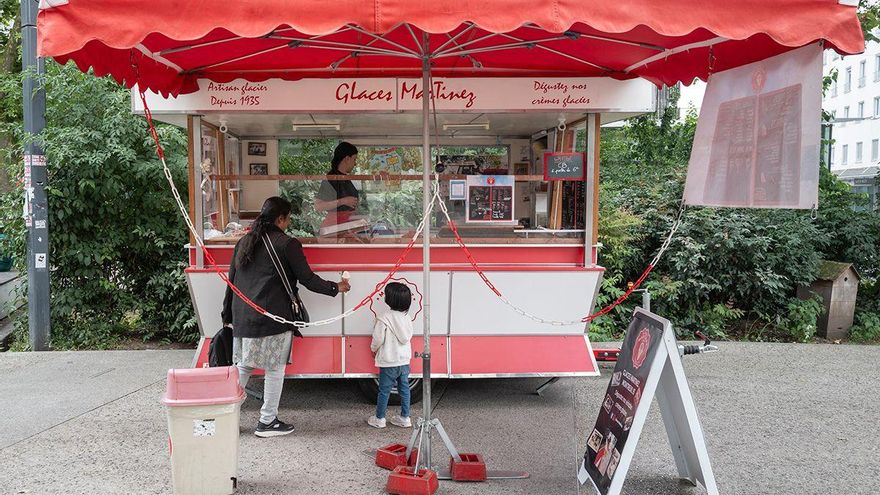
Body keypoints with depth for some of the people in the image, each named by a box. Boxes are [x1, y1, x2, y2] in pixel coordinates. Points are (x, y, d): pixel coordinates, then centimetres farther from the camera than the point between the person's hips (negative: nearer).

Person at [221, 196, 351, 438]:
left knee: (242, 367, 15)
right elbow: (307, 279, -6)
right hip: (273, 319, -6)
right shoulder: (287, 244, -8)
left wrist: (228, 315, 21)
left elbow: (231, 281, 15)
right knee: (275, 369, 5)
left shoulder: (244, 243, 12)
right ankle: (267, 422, 11)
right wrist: (336, 287, 8)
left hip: (242, 318, 7)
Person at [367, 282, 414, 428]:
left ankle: (379, 419, 17)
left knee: (384, 390, 7)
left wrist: (374, 349, 8)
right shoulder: (406, 317, 0)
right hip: (404, 360, 6)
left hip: (389, 362, -6)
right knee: (404, 389, 13)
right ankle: (405, 418, 21)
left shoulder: (384, 318, -20)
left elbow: (378, 339, -15)